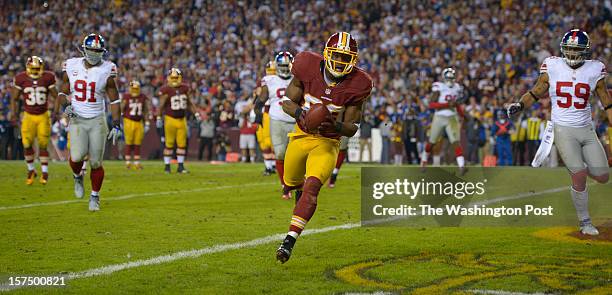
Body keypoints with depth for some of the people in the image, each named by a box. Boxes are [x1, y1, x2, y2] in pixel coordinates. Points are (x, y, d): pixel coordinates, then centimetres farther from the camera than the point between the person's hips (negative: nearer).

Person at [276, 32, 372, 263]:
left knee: (311, 188, -23)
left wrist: (336, 125, -32)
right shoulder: (308, 67, -15)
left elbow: (352, 128, -9)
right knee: (291, 182, 22)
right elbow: (287, 100, -5)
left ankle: (290, 240, -26)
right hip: (301, 136, 3)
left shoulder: (357, 85, -16)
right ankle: (301, 188, 61)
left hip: (328, 143, -3)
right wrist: (299, 112, -28)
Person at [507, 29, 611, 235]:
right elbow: (535, 93, 6)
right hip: (564, 130, -3)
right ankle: (585, 222, 4)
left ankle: (577, 167, 38)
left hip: (587, 130, 3)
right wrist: (520, 105, -12)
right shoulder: (552, 67, -3)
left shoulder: (594, 70, -1)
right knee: (579, 177, -14)